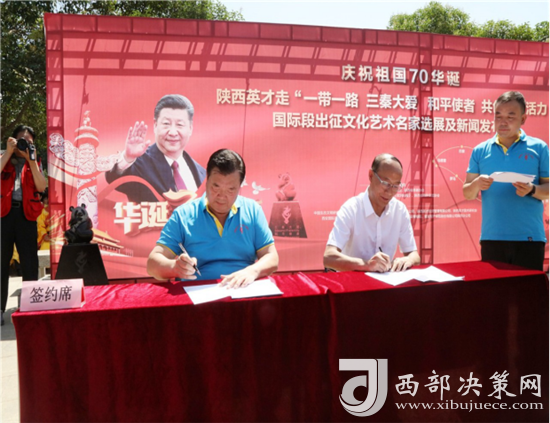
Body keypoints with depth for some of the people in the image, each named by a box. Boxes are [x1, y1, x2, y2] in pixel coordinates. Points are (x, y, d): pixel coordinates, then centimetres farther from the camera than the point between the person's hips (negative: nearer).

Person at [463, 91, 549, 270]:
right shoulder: (480, 150, 7)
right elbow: (467, 194, 6)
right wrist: (476, 184, -15)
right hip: (491, 237, 1)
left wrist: (532, 190, -19)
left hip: (530, 237, -1)